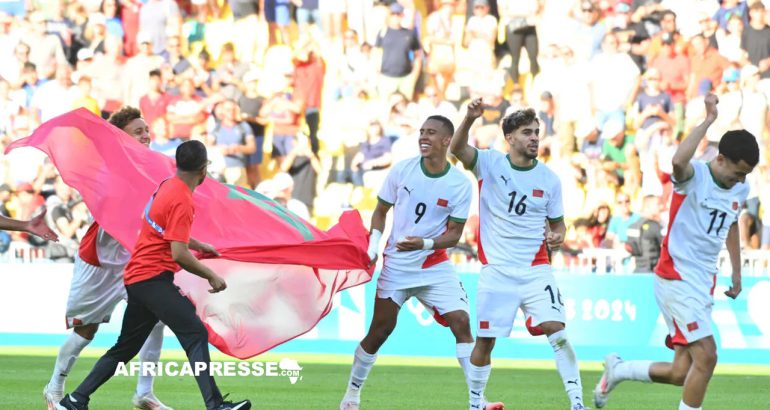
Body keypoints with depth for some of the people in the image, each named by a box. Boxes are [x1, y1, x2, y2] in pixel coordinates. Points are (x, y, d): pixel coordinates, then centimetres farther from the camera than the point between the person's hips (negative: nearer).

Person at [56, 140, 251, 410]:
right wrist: (211, 276, -10)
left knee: (125, 347, 16)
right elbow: (179, 254, -20)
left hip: (137, 278, 10)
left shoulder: (168, 187, 14)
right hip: (153, 279, -10)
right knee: (195, 334, -18)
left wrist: (200, 246, 41)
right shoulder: (182, 201, -15)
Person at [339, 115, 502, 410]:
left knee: (461, 322, -14)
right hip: (396, 265, 0)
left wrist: (425, 244, -24)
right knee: (379, 330, 2)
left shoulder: (460, 184, -8)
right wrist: (374, 243, -9)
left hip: (434, 266, 0)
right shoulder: (401, 170, -5)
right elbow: (381, 210, 7)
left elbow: (454, 234, -6)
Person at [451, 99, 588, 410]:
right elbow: (457, 148, -21)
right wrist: (470, 119, -40)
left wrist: (557, 237, -9)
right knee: (484, 340, 1)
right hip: (496, 270, -1)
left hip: (535, 268, 1)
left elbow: (557, 223, 15)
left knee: (555, 328, -16)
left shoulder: (549, 180, 4)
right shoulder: (489, 163, -2)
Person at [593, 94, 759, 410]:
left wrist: (736, 271, 27)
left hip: (705, 283, 8)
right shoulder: (695, 176, -13)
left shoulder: (740, 190, 8)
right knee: (706, 356, -19)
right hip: (676, 279, -8)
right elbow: (678, 161, -39)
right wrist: (708, 120, -32)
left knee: (681, 374, 5)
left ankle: (617, 369, 29)